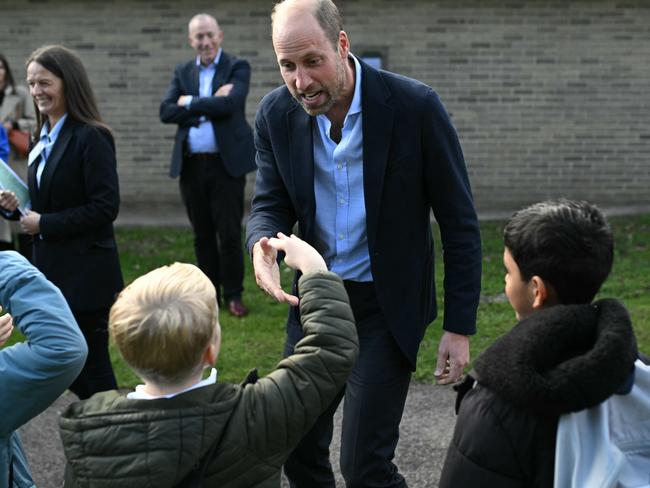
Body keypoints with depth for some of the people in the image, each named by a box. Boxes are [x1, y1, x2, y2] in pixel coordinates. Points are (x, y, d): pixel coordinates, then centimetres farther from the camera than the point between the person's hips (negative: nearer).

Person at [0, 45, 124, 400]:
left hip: (85, 273, -8)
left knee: (90, 370, 2)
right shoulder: (44, 138, 11)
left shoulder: (91, 138, -15)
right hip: (52, 270, 8)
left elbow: (105, 208, -20)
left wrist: (44, 223, -17)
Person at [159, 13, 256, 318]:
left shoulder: (237, 68, 1)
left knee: (230, 233, -2)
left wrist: (190, 103, -8)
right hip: (191, 165, 4)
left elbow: (230, 103, -18)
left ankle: (233, 295, 11)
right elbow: (166, 112, -2)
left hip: (227, 163, -4)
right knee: (202, 235, 10)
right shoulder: (183, 72, 12)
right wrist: (209, 104, -11)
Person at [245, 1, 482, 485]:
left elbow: (459, 223, -11)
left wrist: (459, 327, -11)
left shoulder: (415, 106, -18)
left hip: (386, 305, -4)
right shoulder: (276, 114, -7)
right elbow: (271, 205, 1)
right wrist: (263, 244, -24)